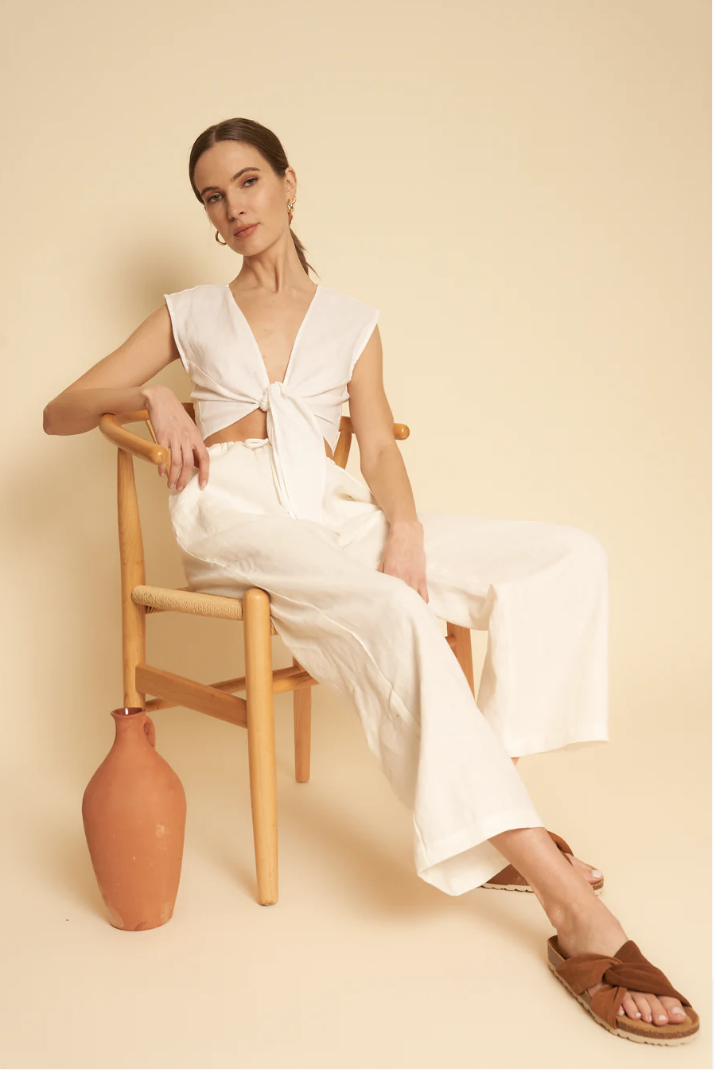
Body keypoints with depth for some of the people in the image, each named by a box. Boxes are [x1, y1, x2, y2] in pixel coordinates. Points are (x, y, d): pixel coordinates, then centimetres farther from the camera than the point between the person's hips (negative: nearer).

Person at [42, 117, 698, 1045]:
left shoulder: (351, 321, 22)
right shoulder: (190, 314, 18)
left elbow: (380, 447, 9)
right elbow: (59, 412, 15)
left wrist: (403, 526, -12)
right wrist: (152, 394, -6)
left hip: (334, 514, 4)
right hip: (235, 517, -3)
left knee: (570, 556, -17)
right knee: (392, 616, -37)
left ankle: (491, 816, -22)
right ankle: (572, 911, -41)